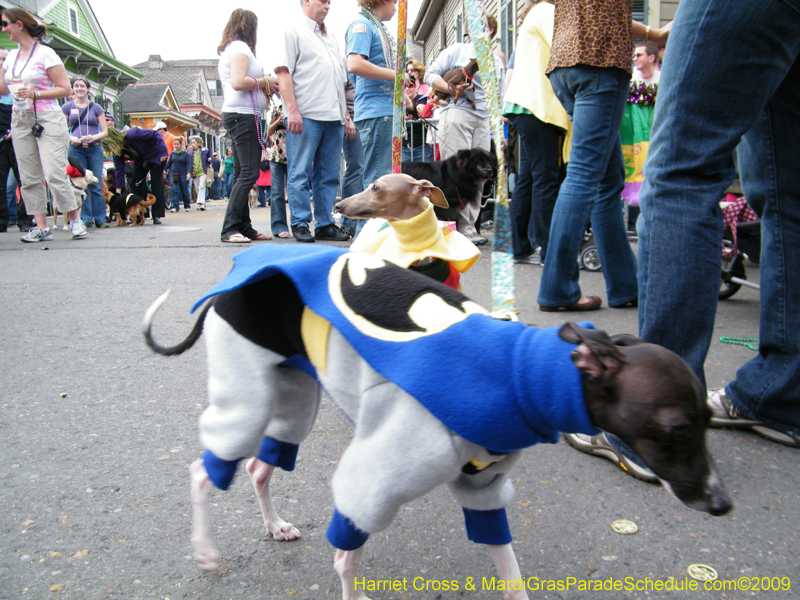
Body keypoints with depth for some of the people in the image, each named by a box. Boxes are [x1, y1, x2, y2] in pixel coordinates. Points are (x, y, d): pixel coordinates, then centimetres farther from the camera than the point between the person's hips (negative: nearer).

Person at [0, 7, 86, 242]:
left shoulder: (45, 53, -4)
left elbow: (65, 88, -7)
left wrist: (35, 94, -15)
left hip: (47, 119, -7)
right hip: (20, 120, 7)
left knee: (54, 174, -13)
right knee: (29, 177, 1)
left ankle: (75, 220, 0)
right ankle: (41, 227, 4)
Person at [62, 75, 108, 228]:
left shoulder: (96, 108, 10)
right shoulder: (67, 107, 10)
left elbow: (105, 132, 8)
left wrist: (93, 137, -11)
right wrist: (71, 138, -9)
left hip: (94, 148, 0)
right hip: (76, 149, 0)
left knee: (96, 185, -3)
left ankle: (100, 218, 2)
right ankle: (85, 218, 2)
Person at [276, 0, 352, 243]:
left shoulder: (331, 37, 26)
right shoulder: (294, 32, 5)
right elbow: (283, 72, -5)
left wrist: (346, 116, 18)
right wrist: (292, 110, -16)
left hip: (333, 117, 7)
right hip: (305, 115, -6)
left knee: (329, 175, 4)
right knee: (300, 173, -4)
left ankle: (325, 224, 9)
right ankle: (300, 224, 0)